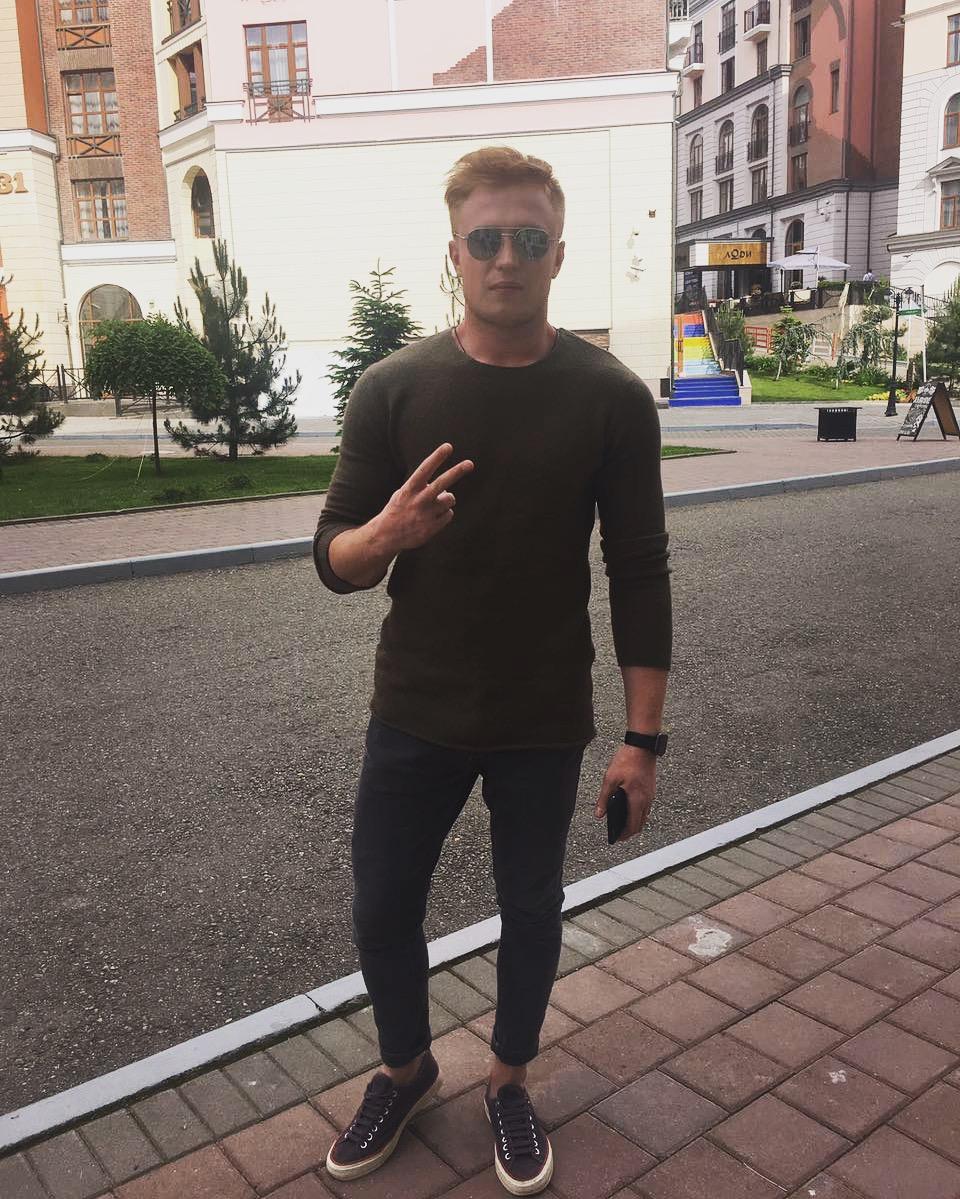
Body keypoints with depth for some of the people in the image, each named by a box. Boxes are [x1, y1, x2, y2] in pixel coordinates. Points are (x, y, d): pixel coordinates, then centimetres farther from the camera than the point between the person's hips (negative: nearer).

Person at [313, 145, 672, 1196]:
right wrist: (386, 534, -28)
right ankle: (406, 1070, 43)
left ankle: (509, 1083, 43)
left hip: (544, 726, 0)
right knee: (382, 914, 12)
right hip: (415, 715, 1)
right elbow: (334, 560, -5)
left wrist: (643, 737, -7)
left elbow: (639, 578, -5)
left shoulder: (611, 398, -8)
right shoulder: (393, 389, -7)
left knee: (531, 913, 16)